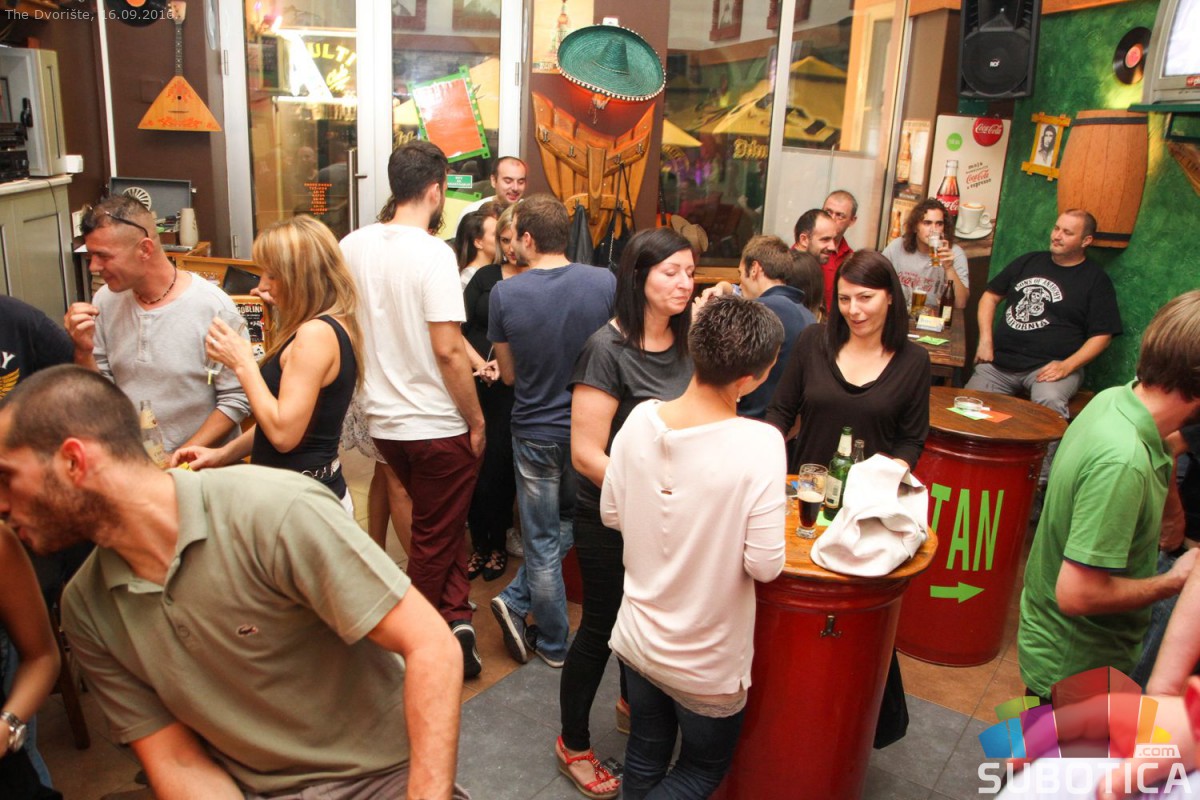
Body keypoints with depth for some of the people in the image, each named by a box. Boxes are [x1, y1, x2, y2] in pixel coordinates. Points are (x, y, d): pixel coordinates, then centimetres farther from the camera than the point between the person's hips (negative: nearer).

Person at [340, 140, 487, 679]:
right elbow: (447, 350, -22)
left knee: (439, 525, 24)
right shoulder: (432, 253, -19)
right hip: (437, 425, -6)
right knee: (434, 539, 11)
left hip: (382, 418, 6)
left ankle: (455, 615, 22)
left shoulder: (353, 246, 1)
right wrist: (477, 421, -12)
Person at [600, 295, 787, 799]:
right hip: (706, 663, -4)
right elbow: (764, 565, -22)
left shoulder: (640, 419, -13)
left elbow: (611, 515, -1)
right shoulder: (759, 444, -27)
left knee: (645, 758, 27)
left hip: (638, 638, 4)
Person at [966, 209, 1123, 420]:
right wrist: (985, 340, 5)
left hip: (1050, 365, -4)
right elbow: (991, 296, 20)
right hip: (1000, 362, 4)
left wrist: (1067, 366, -15)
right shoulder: (1030, 262, 20)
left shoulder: (1096, 280, 7)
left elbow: (1102, 335, 0)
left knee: (1049, 403, -36)